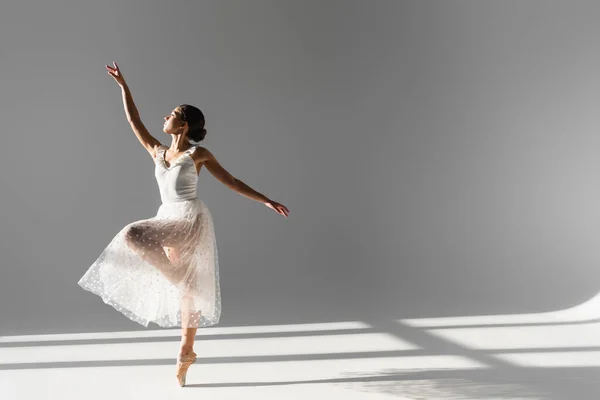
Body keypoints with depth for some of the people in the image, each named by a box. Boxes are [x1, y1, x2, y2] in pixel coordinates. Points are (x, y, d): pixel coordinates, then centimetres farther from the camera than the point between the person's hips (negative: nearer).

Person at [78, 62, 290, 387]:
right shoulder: (157, 152, 13)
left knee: (132, 234, -25)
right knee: (186, 285, 10)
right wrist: (122, 85, 15)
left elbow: (231, 181, 2)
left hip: (191, 219, -6)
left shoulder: (198, 153, -2)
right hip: (169, 220, 6)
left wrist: (266, 201, 0)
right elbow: (134, 120, 15)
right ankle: (187, 351, 20)